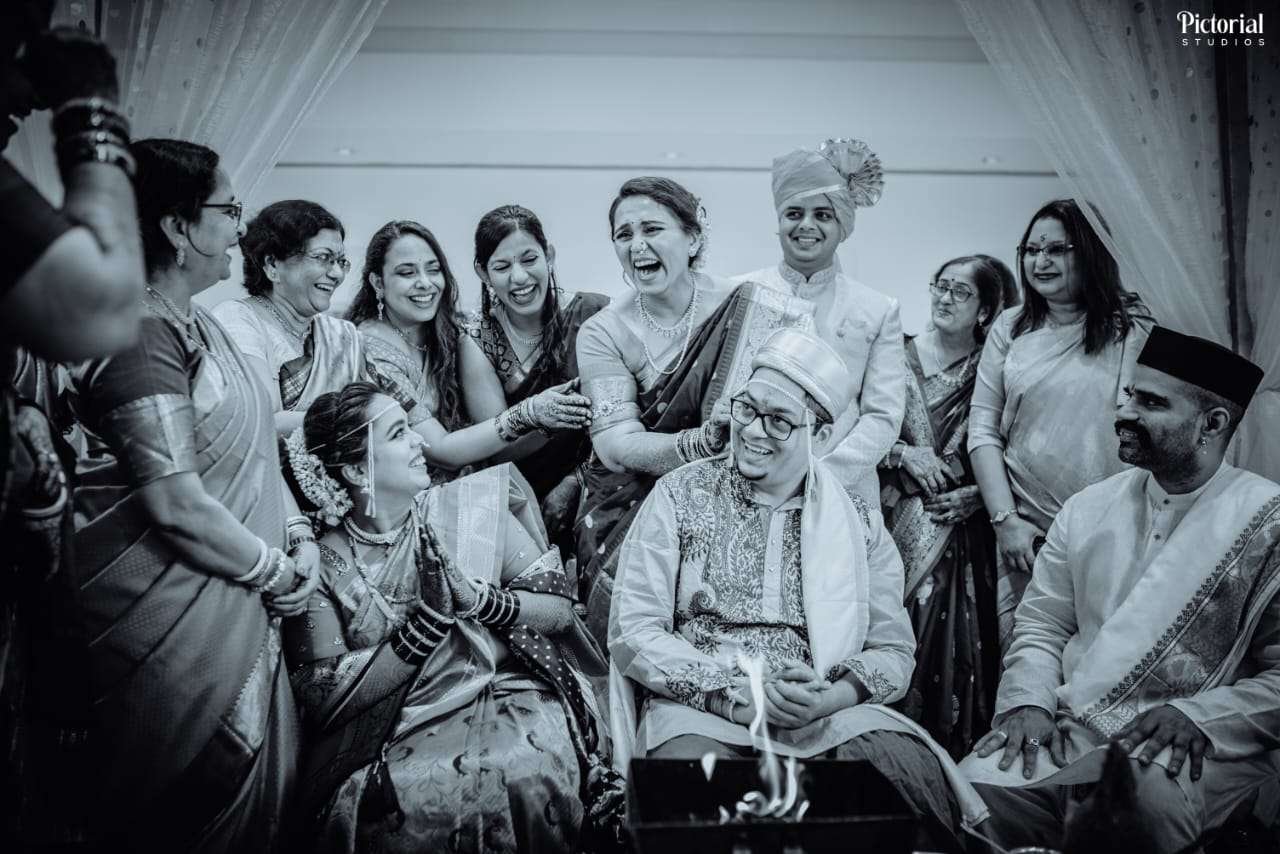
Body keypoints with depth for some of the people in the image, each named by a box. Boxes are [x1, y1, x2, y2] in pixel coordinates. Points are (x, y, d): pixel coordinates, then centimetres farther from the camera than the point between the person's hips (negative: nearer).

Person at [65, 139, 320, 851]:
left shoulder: (197, 324, 12)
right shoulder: (140, 338, -20)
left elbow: (251, 448, 15)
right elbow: (178, 508, -25)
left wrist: (299, 535, 1)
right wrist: (277, 571, -12)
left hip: (238, 604, 10)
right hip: (178, 624, -9)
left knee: (262, 782, 16)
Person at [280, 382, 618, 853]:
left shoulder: (469, 507, 4)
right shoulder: (321, 565, -2)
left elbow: (560, 610, 5)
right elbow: (322, 702, -9)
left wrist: (481, 600, -14)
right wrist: (427, 621, -17)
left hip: (508, 701, 1)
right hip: (398, 736, -1)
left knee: (527, 776, -31)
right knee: (409, 799, -33)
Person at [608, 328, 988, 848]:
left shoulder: (858, 521, 10)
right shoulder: (681, 496, 4)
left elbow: (893, 652, 7)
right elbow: (633, 633, -2)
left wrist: (824, 701, -14)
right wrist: (737, 697, -14)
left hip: (831, 716, 2)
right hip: (700, 707, -2)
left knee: (911, 768, -27)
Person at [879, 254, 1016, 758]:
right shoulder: (899, 357, 5)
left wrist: (973, 497, -9)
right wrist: (906, 455, -10)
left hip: (964, 525, 0)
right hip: (902, 522, 0)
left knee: (961, 636, -4)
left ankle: (958, 751, 9)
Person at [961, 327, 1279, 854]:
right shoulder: (1086, 509, 11)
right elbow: (1040, 626, 13)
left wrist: (1196, 717, -18)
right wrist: (1028, 701, -6)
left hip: (1198, 747, -3)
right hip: (1069, 727, 4)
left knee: (1145, 796, -37)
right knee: (976, 793, -24)